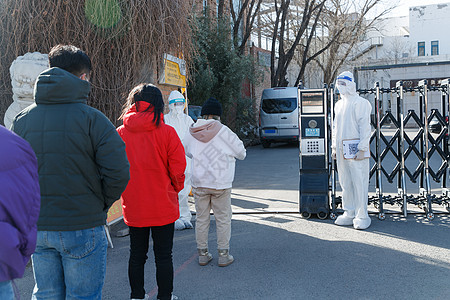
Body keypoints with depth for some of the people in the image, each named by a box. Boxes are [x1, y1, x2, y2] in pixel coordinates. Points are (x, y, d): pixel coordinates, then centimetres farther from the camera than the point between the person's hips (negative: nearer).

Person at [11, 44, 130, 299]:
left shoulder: (21, 120, 3)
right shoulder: (91, 118, -12)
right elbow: (118, 172, -17)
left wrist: (31, 206, 15)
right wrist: (102, 203, 0)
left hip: (36, 229, 5)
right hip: (82, 229, -4)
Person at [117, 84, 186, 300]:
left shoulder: (120, 133, -4)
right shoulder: (166, 132, -12)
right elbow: (178, 168, -10)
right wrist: (175, 189, 10)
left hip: (132, 207, 3)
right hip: (163, 207, -2)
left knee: (136, 255, 16)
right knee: (163, 256, 10)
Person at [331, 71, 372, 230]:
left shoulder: (361, 103, -6)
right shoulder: (338, 104, 17)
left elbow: (365, 127, -10)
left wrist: (362, 149, -15)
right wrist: (334, 147, 18)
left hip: (355, 149, -7)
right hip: (341, 149, 7)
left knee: (359, 182, -4)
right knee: (345, 183, 11)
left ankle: (362, 216, 4)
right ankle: (349, 214, 20)